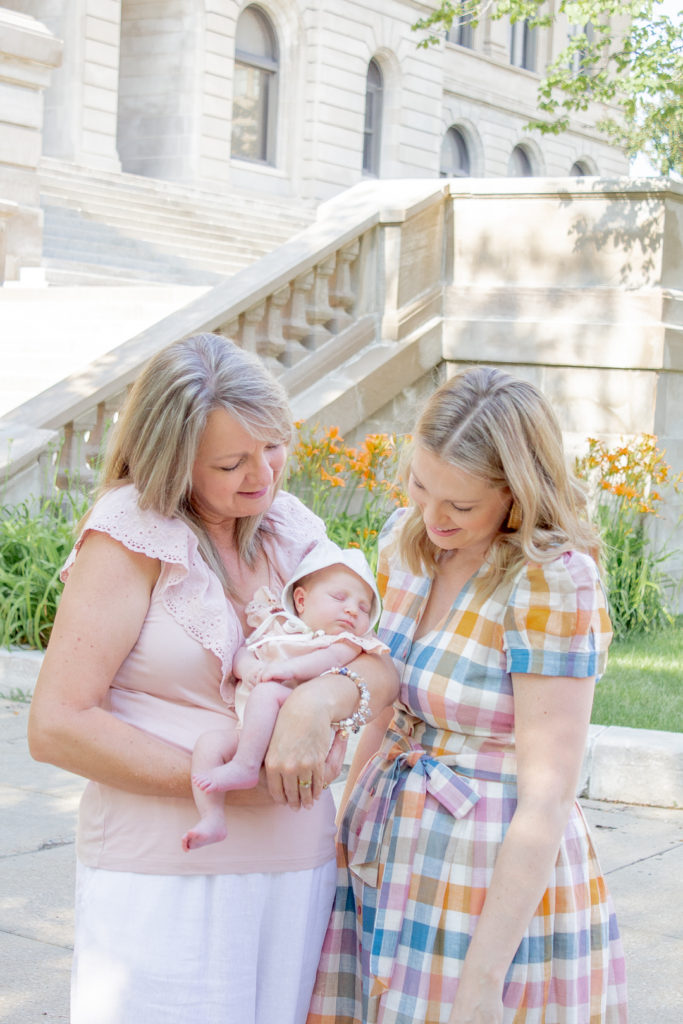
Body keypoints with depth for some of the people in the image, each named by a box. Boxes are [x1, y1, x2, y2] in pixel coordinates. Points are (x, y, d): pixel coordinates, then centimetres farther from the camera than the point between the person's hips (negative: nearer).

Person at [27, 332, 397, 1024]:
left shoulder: (292, 528, 7)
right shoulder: (133, 531, -9)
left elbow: (384, 665, 1)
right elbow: (55, 725, -16)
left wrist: (321, 699, -23)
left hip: (295, 865, 5)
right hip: (164, 873, -5)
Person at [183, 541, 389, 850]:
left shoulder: (348, 641, 15)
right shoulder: (275, 626, 26)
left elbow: (332, 658, -6)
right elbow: (242, 653, 17)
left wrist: (290, 667, -21)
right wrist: (248, 668, -7)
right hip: (253, 731, 4)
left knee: (267, 692, -31)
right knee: (209, 742, -20)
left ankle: (244, 766, -36)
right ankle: (212, 820, -26)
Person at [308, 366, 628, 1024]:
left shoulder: (553, 584, -19)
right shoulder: (406, 541, 2)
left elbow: (546, 799, -20)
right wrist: (342, 839, 16)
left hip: (503, 889, -6)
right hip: (387, 868, 6)